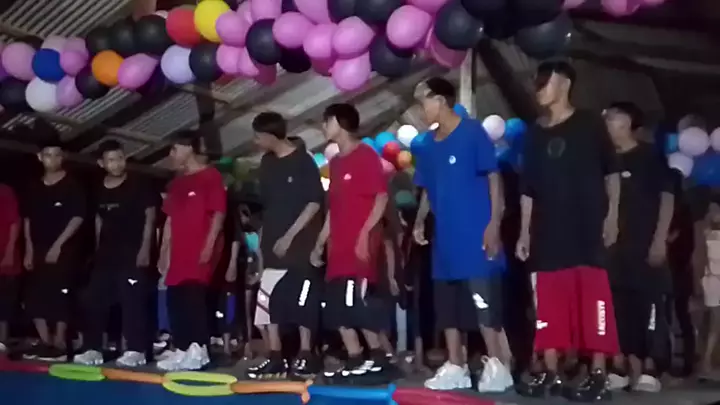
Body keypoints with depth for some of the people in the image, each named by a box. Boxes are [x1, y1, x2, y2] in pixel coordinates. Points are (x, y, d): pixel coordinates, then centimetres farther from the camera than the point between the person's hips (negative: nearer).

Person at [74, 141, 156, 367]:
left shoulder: (138, 187, -4)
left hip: (133, 255, -6)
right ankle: (93, 349, 14)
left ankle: (136, 351, -3)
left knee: (133, 301, -8)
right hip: (106, 255, 6)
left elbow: (150, 218, -6)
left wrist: (145, 249, -13)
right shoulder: (99, 191, 11)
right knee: (94, 301, 5)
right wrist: (98, 248, 14)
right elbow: (98, 221, 19)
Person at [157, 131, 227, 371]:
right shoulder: (176, 183, 19)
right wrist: (164, 250, 17)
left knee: (194, 296, -14)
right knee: (175, 299, 5)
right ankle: (181, 350, 13)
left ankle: (198, 349, -6)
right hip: (178, 252, 8)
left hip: (200, 251, -8)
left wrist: (209, 245, -16)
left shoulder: (211, 176, -5)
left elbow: (218, 214, -10)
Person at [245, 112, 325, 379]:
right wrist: (263, 241, 11)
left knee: (302, 301, -1)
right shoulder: (267, 163, 10)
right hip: (273, 244, 6)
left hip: (299, 244, -6)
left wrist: (289, 236, -15)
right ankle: (275, 358, 12)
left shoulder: (303, 161, -8)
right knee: (267, 300, 3)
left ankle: (306, 356, 10)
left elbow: (315, 203, -12)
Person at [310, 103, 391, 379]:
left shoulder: (366, 156, -6)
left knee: (360, 304, -10)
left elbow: (382, 198, -13)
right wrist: (320, 244, 19)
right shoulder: (335, 163, 18)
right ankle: (355, 360, 15)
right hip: (338, 247, 9)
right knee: (338, 308, 7)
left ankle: (377, 358, 3)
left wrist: (365, 234, -19)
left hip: (361, 245, -8)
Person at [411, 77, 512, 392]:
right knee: (447, 306, 10)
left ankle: (497, 365, 7)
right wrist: (420, 222, 4)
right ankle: (455, 367, 19)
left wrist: (494, 224, -15)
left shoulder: (473, 132, -7)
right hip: (445, 238, 7)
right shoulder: (428, 147, 12)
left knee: (484, 303, -4)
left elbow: (493, 178, -9)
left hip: (476, 236, -7)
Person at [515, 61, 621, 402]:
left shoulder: (590, 124, 4)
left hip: (587, 230, -4)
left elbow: (611, 171, 5)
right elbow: (528, 188, 13)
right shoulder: (535, 134, 13)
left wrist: (611, 216, -4)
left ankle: (598, 375, 2)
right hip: (548, 233, 4)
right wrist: (525, 232, 9)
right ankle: (550, 373, 11)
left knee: (593, 300, -5)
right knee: (549, 304, 4)